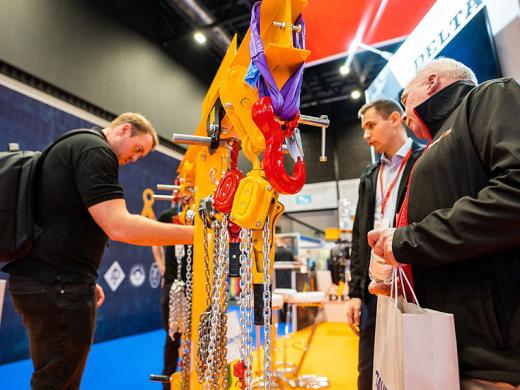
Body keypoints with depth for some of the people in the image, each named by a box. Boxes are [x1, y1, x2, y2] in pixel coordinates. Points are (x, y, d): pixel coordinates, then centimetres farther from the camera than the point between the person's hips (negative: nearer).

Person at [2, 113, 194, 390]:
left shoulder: (75, 146, 20)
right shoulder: (95, 150, -13)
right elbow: (120, 227, -25)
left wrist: (84, 279, 21)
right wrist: (193, 234, -21)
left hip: (42, 279, 11)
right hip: (58, 286, -11)